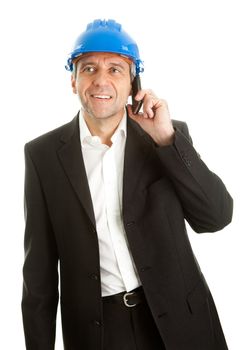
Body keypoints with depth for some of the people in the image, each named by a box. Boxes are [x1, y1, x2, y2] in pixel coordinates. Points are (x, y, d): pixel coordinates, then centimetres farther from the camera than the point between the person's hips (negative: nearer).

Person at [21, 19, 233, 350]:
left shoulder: (170, 135, -2)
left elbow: (216, 218, -10)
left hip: (177, 318, 1)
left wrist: (166, 138, -18)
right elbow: (39, 266, -1)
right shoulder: (44, 154, -4)